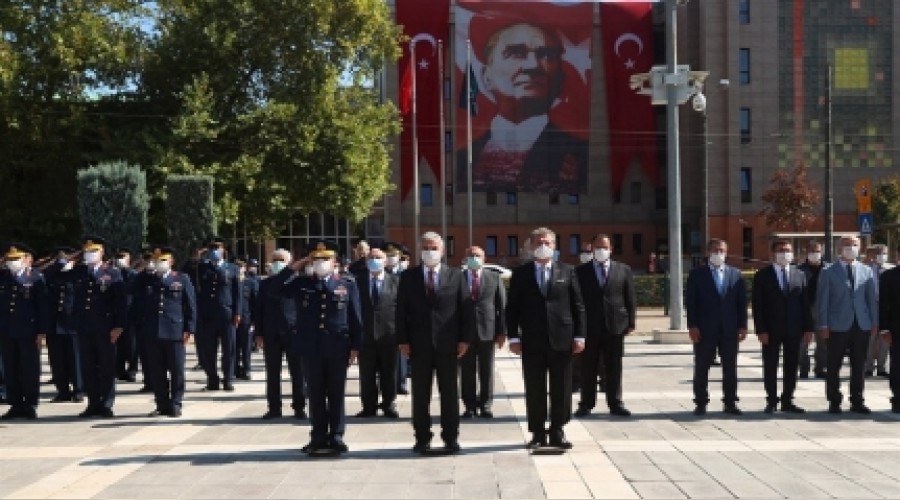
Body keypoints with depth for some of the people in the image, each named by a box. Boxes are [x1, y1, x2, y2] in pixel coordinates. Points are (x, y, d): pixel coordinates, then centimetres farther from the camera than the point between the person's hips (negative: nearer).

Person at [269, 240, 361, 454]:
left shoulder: (347, 283, 4)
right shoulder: (301, 283, 7)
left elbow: (355, 316, 3)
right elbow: (274, 288, -4)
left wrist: (355, 346, -1)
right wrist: (294, 267, -5)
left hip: (337, 348, -1)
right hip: (310, 348, 1)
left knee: (336, 394, 6)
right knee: (315, 395, 8)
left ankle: (336, 436, 14)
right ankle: (319, 437, 16)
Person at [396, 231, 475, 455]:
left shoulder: (455, 276, 4)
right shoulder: (408, 277, 5)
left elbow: (466, 309, 2)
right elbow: (401, 310, 3)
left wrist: (465, 339, -5)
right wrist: (403, 340, -5)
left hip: (447, 344, 0)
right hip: (418, 344, 1)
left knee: (449, 393, 5)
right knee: (420, 394, 5)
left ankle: (451, 438, 13)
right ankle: (422, 439, 13)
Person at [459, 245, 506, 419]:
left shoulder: (494, 278, 6)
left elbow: (502, 305, 4)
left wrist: (502, 331, -3)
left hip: (487, 331, 0)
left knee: (486, 372, 5)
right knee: (466, 372, 4)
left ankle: (485, 406, 14)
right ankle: (470, 406, 13)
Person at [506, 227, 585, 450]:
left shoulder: (567, 271, 7)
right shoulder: (520, 273, 6)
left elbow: (578, 306, 5)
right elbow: (512, 308, 4)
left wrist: (579, 335, -2)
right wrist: (513, 337, -4)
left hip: (562, 340, 1)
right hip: (532, 342, 0)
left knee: (561, 390, 4)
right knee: (534, 390, 3)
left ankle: (557, 432, 15)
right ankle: (538, 433, 12)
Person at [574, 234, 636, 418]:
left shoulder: (623, 270, 7)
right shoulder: (581, 271, 4)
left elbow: (630, 298, 7)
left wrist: (630, 322, 0)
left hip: (615, 325, 1)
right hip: (589, 326, -1)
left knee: (614, 368, 6)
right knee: (588, 368, 3)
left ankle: (615, 404, 13)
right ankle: (586, 404, 9)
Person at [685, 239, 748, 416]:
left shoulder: (735, 274, 9)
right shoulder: (697, 274, 2)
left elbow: (742, 301, 8)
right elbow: (690, 301, -3)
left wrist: (742, 325, 1)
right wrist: (692, 325, -10)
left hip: (729, 329, 2)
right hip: (705, 328, -2)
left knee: (730, 367, 6)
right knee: (702, 367, 1)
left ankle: (730, 403, 14)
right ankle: (701, 403, 8)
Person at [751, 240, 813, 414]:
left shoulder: (800, 275, 9)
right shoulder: (762, 275, 0)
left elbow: (805, 303, 8)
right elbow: (757, 305, -4)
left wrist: (808, 328, 1)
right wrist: (761, 330, -12)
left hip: (793, 329, 3)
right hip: (771, 330, -3)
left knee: (791, 366, 7)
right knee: (770, 366, 2)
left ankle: (787, 401, 16)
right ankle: (772, 401, 11)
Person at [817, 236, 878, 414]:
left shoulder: (866, 271, 10)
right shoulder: (828, 272, 1)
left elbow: (871, 298, 11)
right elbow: (822, 300, -1)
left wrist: (874, 322, 5)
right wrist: (823, 325, -7)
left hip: (862, 325, 3)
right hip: (838, 326, -3)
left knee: (858, 366, 7)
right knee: (834, 366, 2)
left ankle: (857, 401, 16)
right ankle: (834, 402, 11)